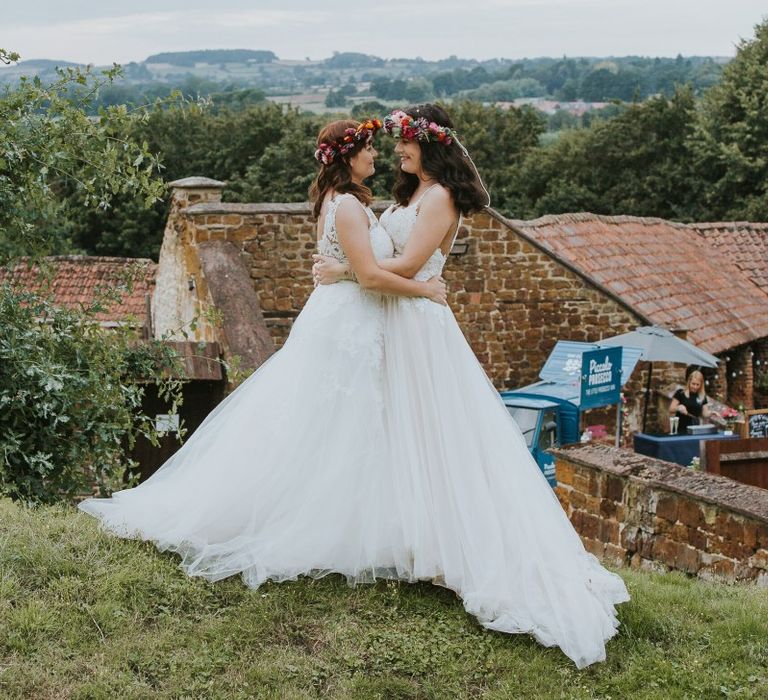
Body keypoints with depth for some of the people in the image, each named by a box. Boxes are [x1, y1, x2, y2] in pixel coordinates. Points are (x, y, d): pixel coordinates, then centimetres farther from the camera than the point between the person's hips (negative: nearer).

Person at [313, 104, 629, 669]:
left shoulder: (439, 198, -12)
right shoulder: (410, 194, 16)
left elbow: (407, 265, -19)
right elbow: (382, 251, 14)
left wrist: (345, 271, -14)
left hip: (418, 321, -9)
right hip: (395, 320, 9)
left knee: (432, 430, -3)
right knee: (402, 427, 11)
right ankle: (409, 531, 18)